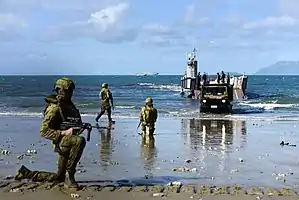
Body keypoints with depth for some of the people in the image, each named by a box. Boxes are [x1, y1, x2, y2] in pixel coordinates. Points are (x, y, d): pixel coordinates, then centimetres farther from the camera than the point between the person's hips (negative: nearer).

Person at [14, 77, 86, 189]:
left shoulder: (69, 105, 11)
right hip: (62, 142, -8)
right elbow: (44, 131, -18)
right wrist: (64, 133, -26)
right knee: (80, 141, -39)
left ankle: (27, 173, 28)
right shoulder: (54, 108, -14)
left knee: (59, 178, 14)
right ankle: (69, 174, -26)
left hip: (70, 141, 8)